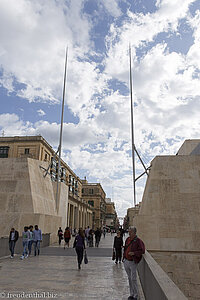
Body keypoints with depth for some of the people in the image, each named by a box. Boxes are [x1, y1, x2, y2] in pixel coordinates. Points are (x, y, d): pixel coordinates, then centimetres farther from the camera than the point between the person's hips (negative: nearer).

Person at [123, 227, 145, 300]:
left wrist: (134, 253, -25)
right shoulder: (127, 239, 5)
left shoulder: (138, 241, -14)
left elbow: (142, 250, -17)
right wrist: (124, 257, 15)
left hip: (133, 262, -6)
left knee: (133, 279, -2)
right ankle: (131, 294, 28)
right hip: (126, 261, 6)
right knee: (129, 278, 16)